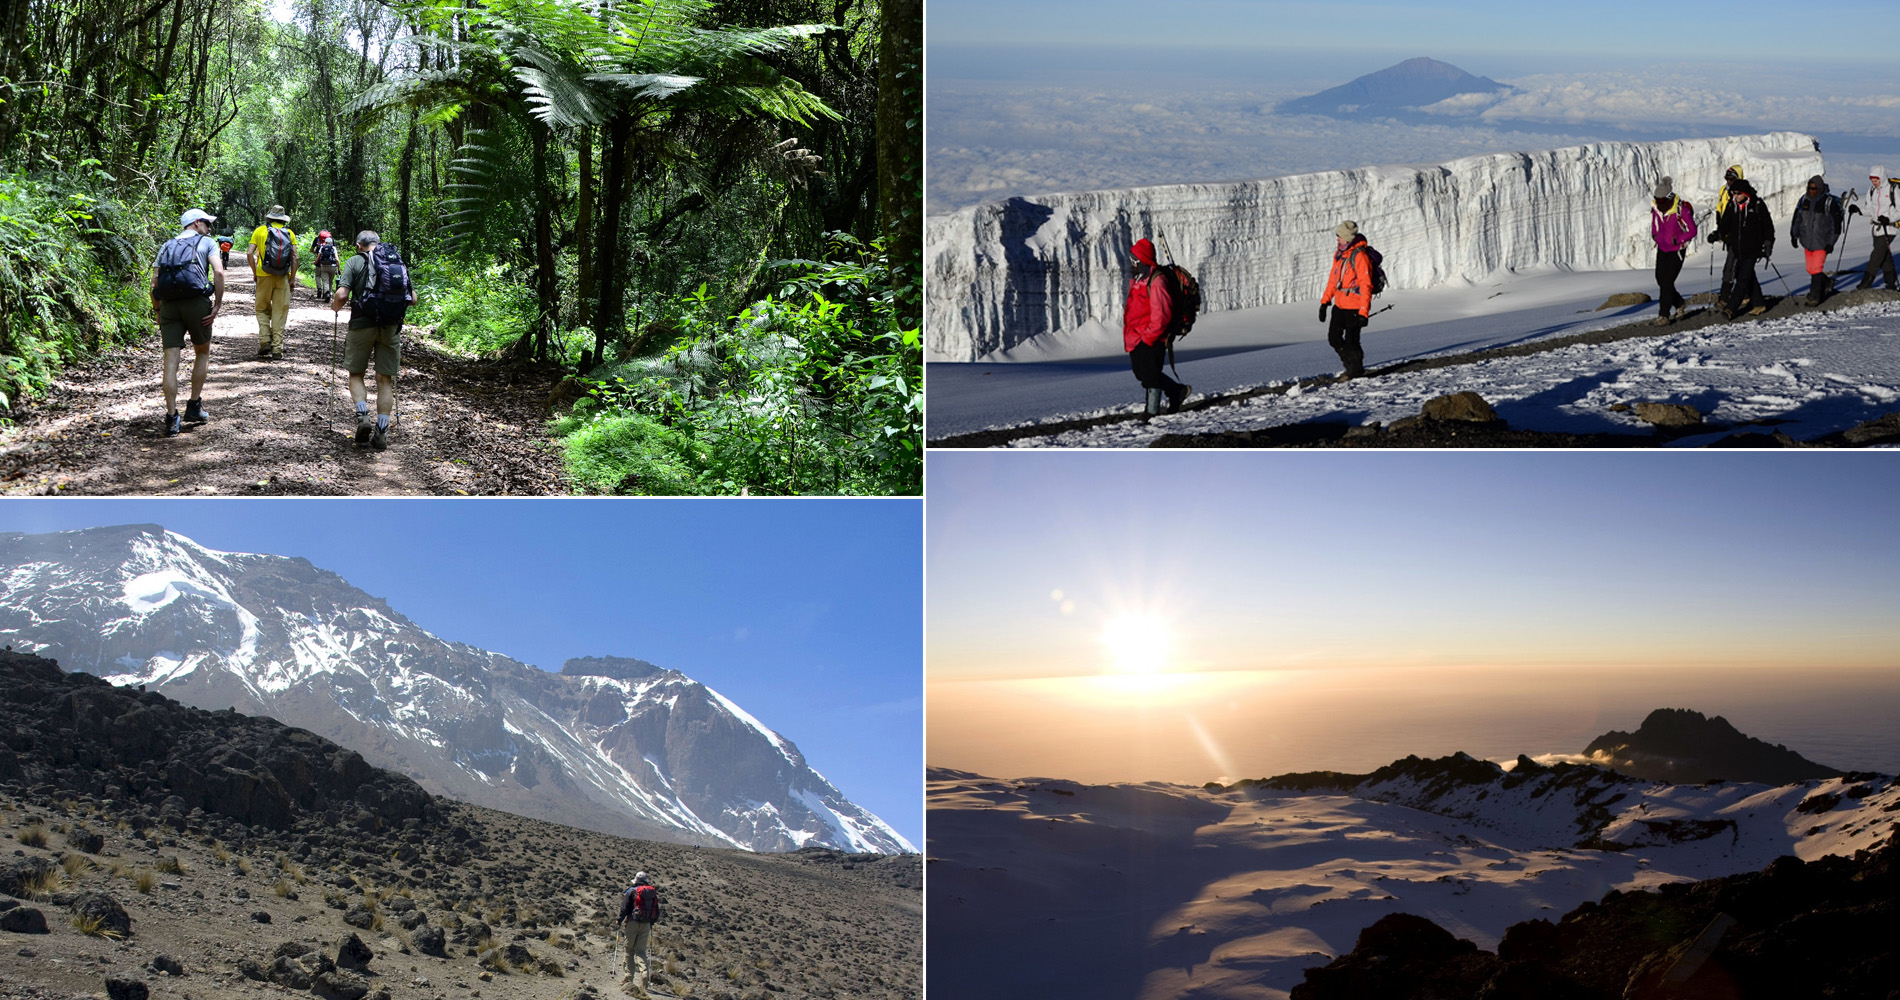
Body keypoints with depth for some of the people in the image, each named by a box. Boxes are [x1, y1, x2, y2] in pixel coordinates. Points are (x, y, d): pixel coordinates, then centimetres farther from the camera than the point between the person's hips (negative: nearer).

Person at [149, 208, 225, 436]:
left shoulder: (167, 246, 22)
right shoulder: (207, 242, 10)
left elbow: (154, 281, 12)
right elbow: (218, 272, -6)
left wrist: (157, 311, 16)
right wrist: (217, 305, -5)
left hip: (169, 304, 3)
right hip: (196, 301, -3)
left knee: (171, 361, -1)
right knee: (202, 353, 18)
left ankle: (171, 417, -6)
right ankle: (194, 407, 15)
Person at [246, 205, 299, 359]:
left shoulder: (260, 231, 4)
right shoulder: (289, 233, 5)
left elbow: (250, 254, -4)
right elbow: (294, 257, -2)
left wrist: (254, 272, 7)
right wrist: (293, 278, 2)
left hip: (264, 276, 0)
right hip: (282, 277, 0)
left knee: (262, 309, 13)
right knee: (280, 312, 4)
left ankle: (265, 341, -2)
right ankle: (277, 348, 2)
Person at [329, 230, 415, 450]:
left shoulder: (355, 262, 0)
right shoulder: (398, 261, 10)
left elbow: (342, 295, -10)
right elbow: (413, 299, 8)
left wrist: (335, 306, 11)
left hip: (363, 324, -2)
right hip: (391, 326, 3)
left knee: (356, 374, 14)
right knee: (385, 379, 8)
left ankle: (362, 415, -7)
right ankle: (381, 432, 6)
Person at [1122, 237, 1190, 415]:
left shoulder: (1155, 281, -16)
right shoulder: (1138, 279, 14)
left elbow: (1162, 314, -21)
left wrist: (1148, 337, -20)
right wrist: (1129, 336, 17)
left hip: (1150, 341, -10)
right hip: (1136, 339, 10)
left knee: (1150, 376, -3)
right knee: (1142, 373, 16)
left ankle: (1153, 412, 7)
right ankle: (1177, 390, 31)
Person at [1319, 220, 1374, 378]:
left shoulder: (1360, 256, -16)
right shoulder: (1339, 254, 9)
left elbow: (1366, 285, -18)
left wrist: (1363, 312, -21)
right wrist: (1324, 302, 14)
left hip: (1354, 307, -8)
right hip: (1340, 304, 8)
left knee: (1351, 341, -3)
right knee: (1334, 338, 11)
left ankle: (1356, 370, 17)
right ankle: (1350, 366, 28)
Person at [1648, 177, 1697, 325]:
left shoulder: (1681, 210, -19)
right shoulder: (1655, 210, -3)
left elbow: (1692, 231, -11)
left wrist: (1677, 240, -23)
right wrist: (1656, 237, -6)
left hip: (1677, 250, -6)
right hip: (1662, 249, 6)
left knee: (1667, 282, -10)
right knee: (1660, 280, 6)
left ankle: (1664, 315, -4)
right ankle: (1680, 303, 29)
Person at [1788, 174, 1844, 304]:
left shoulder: (1829, 202, -13)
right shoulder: (1804, 200, 2)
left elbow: (1836, 224, -9)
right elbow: (1797, 218, 15)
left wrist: (1831, 243, -12)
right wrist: (1794, 235, 12)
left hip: (1822, 243, -6)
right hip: (1807, 242, 6)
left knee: (1816, 269, -10)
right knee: (1810, 269, 14)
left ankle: (1814, 297, -2)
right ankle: (1827, 283, 40)